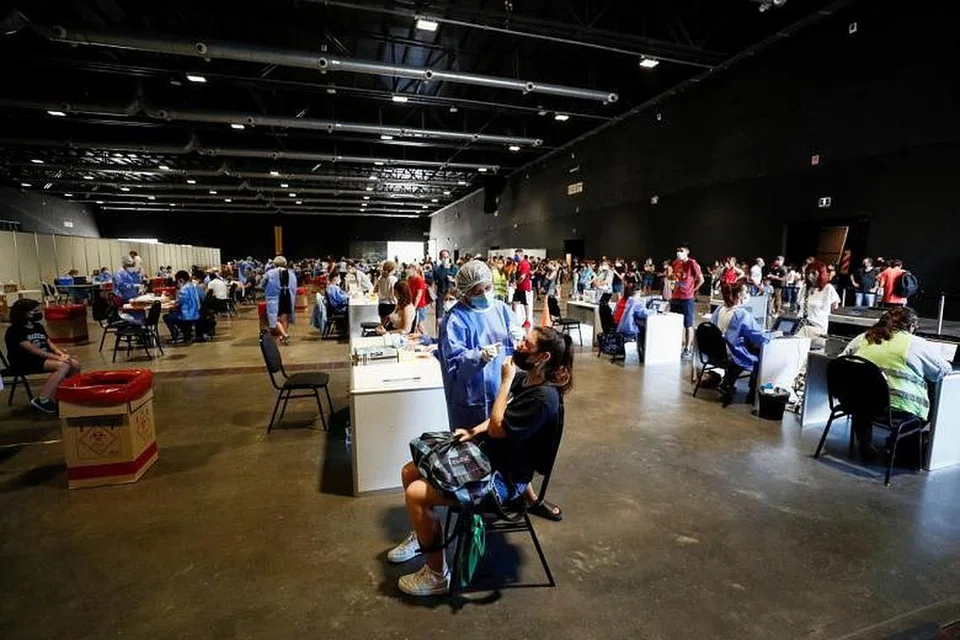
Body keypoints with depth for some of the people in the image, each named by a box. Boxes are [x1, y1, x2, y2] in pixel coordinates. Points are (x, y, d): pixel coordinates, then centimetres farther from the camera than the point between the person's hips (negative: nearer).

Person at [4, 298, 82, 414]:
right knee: (63, 366, -30)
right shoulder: (15, 331, -10)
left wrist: (61, 353, -8)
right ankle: (42, 400, -25)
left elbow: (49, 343, 13)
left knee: (75, 364, -14)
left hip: (44, 357, 8)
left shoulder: (38, 326, 15)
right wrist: (57, 357, -25)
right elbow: (32, 349, -20)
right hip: (25, 362, -8)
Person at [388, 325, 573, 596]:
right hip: (484, 454, 9)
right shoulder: (523, 377, 2)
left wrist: (505, 381, -21)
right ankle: (421, 535, 33)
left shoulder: (544, 397, -25)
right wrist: (475, 430, -1)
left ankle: (438, 575, 3)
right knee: (409, 472, 9)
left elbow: (497, 428, -25)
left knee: (415, 494, -17)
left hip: (503, 478, -9)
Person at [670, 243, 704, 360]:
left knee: (688, 325, 1)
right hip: (675, 297, 7)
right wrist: (676, 288, 14)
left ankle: (688, 350, 6)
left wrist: (693, 290, -3)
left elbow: (701, 280, -8)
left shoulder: (692, 264, -11)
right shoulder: (675, 263, 9)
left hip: (687, 298, -7)